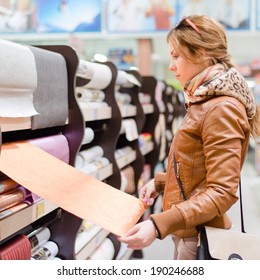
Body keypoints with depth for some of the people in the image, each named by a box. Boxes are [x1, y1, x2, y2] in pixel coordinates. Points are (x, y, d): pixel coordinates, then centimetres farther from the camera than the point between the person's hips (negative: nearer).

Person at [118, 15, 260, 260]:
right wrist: (160, 182, 8)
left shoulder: (221, 109, -19)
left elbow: (222, 192, -25)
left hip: (199, 237, -9)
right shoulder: (205, 102, 11)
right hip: (189, 231, 9)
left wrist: (159, 224, -33)